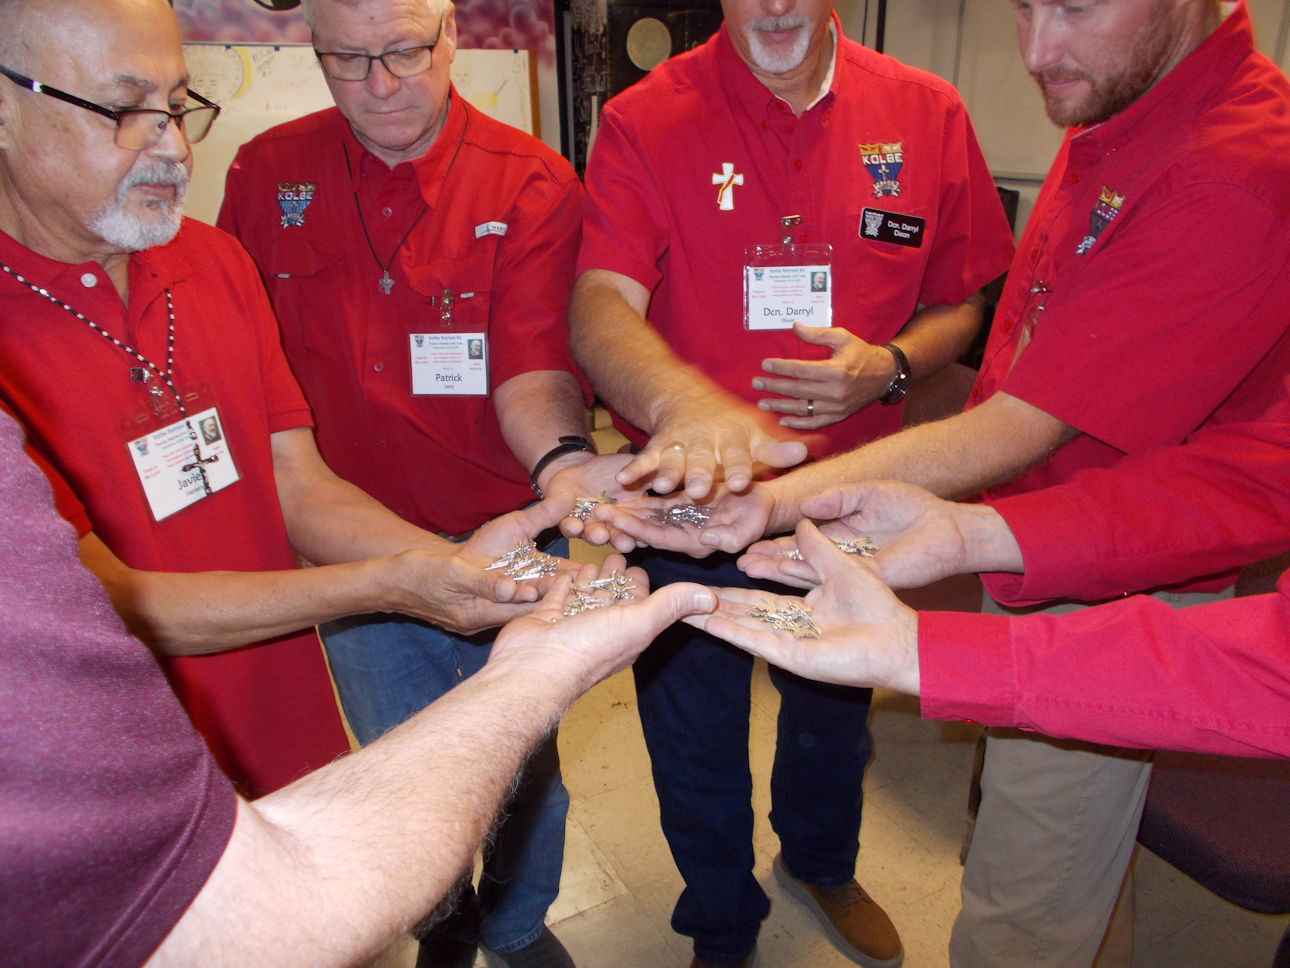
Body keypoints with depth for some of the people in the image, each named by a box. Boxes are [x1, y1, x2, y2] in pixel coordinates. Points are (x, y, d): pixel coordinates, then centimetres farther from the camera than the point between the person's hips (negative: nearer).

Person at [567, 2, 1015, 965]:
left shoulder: (927, 113, -2)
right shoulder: (644, 122, -10)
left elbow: (962, 300, 4)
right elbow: (600, 308, -23)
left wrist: (889, 366, -18)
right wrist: (682, 402, -44)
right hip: (685, 496, -2)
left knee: (834, 711, 26)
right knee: (695, 734, 17)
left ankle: (821, 864, 61)